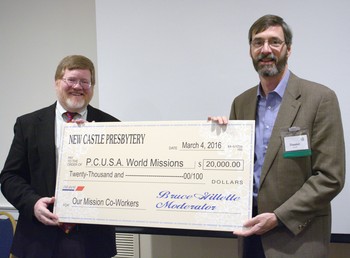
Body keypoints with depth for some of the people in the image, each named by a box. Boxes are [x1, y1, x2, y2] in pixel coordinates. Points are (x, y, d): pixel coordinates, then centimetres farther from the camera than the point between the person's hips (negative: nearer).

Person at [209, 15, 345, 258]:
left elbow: (330, 176, -12)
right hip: (251, 229, 5)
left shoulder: (320, 98, -9)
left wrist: (278, 217, -18)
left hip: (297, 234, -4)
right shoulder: (241, 103, 7)